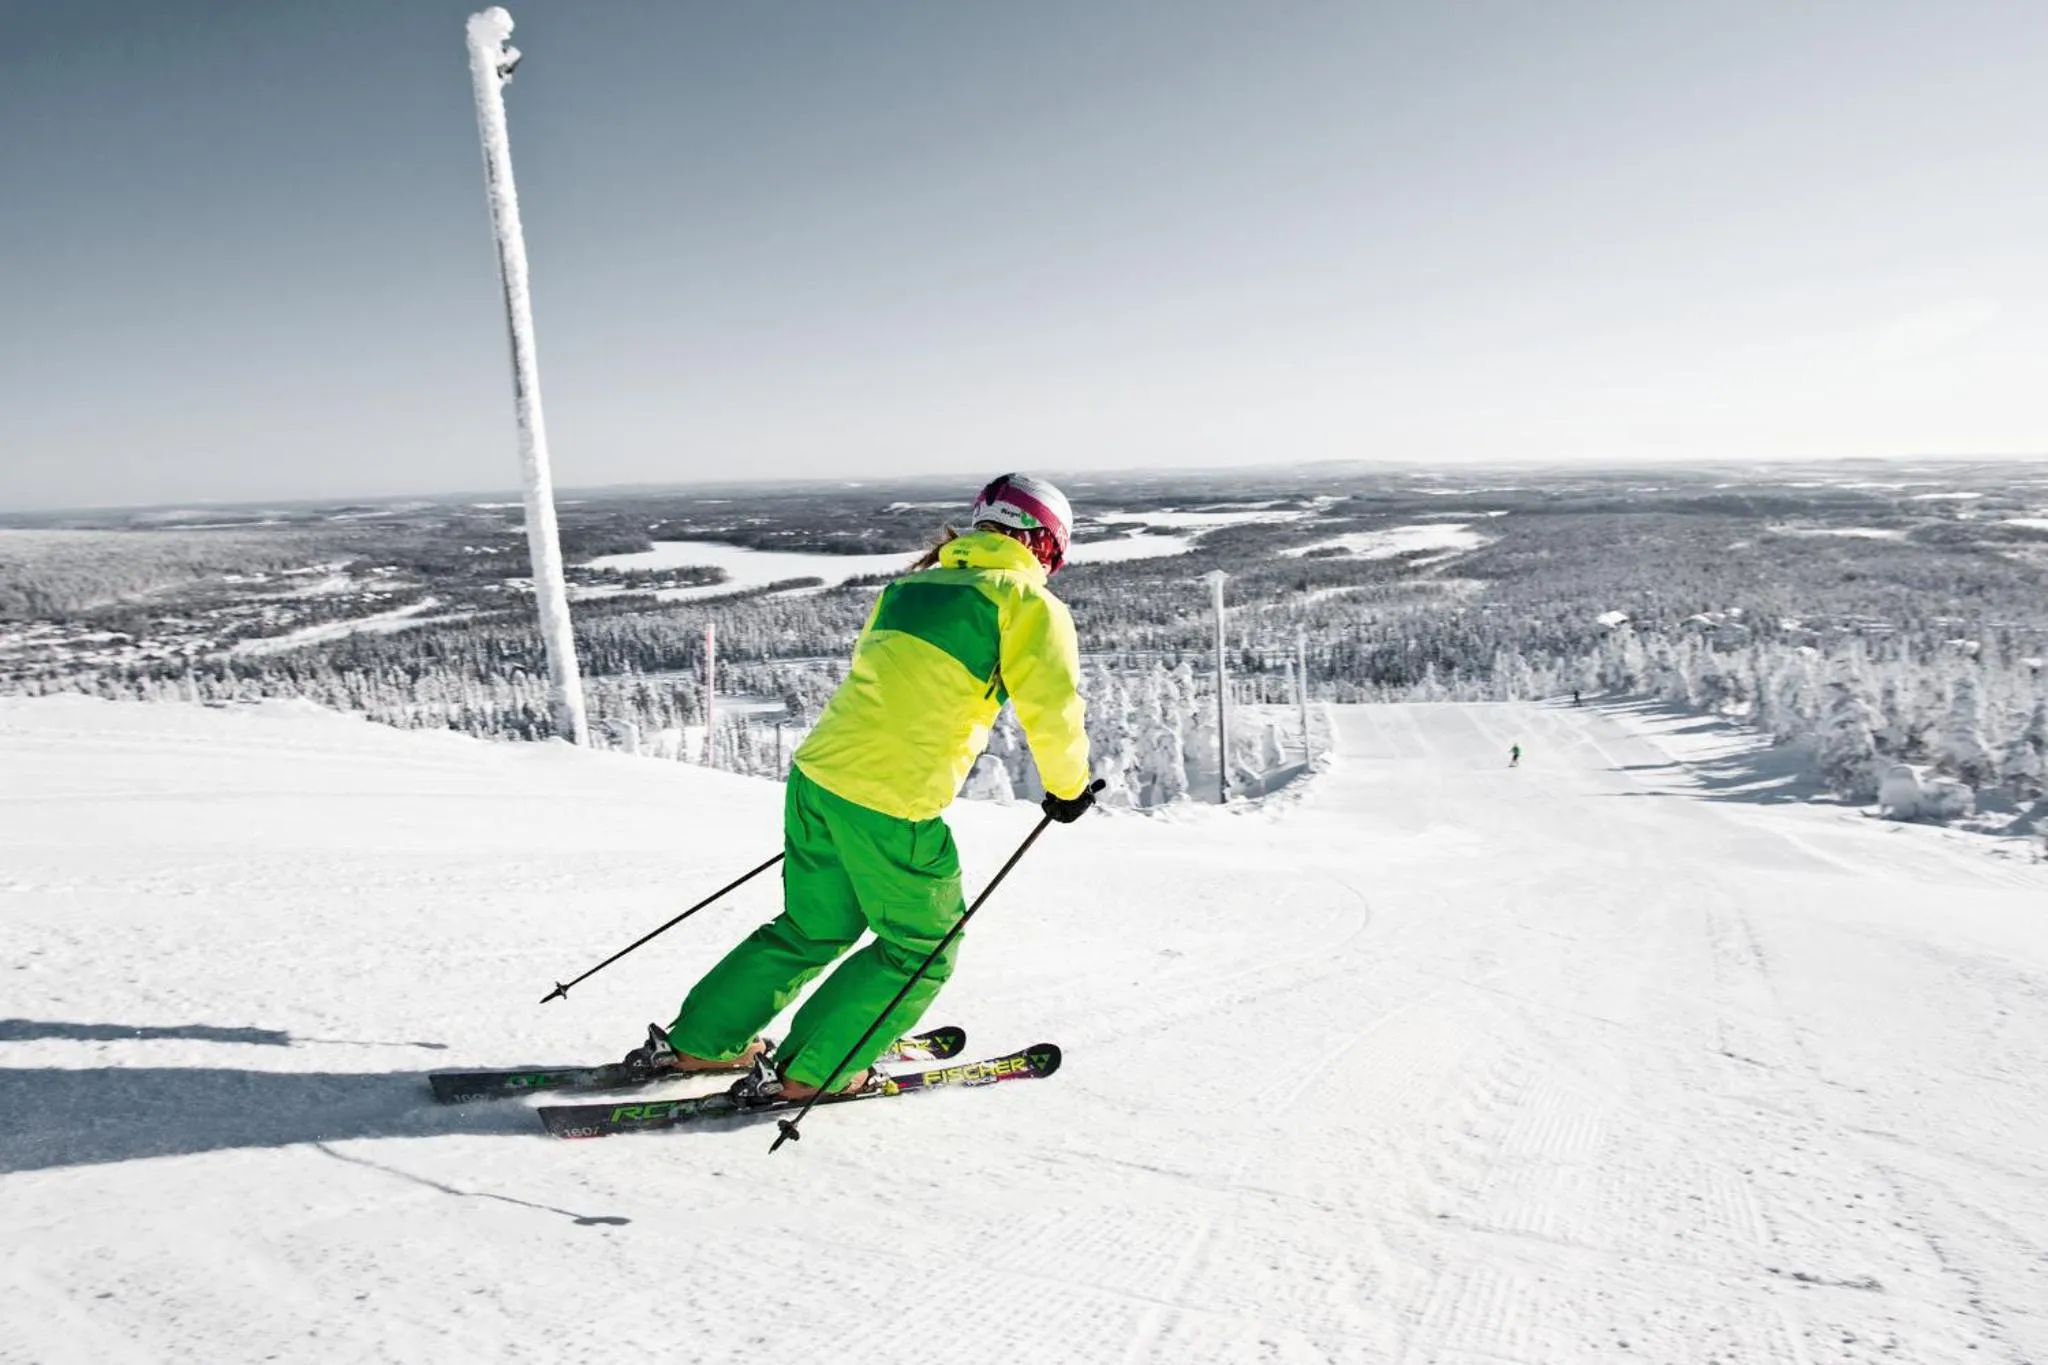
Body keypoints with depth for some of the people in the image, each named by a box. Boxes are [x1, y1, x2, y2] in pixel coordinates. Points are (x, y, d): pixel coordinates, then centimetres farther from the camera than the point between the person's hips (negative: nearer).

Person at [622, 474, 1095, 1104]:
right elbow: (1052, 708, -11)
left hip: (817, 774, 7)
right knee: (921, 947, 15)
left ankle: (695, 1042, 34)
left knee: (815, 926, 25)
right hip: (892, 805, -7)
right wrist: (1068, 787, 6)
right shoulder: (1029, 604, -4)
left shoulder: (911, 585, 16)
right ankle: (807, 1071, 18)